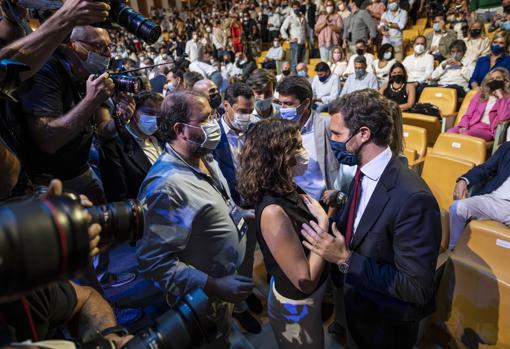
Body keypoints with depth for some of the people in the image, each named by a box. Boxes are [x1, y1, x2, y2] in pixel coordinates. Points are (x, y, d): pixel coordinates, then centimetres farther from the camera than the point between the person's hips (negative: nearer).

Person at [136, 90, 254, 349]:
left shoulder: (204, 158, -3)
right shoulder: (166, 186, -33)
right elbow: (154, 262, -32)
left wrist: (240, 217, 2)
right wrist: (213, 286, -31)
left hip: (226, 277, 8)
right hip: (202, 298, -7)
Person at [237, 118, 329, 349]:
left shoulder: (286, 193, -7)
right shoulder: (273, 211, -33)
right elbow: (305, 280, -30)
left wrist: (326, 210, -9)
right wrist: (323, 222, -25)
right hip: (295, 307, -7)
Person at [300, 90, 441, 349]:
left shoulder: (412, 198, -33)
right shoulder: (362, 171, -7)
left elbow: (416, 288, -29)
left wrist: (345, 259, -31)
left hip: (387, 325, -6)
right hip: (356, 299, 6)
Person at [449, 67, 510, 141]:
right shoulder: (479, 95, 23)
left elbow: (503, 117, -9)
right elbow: (468, 114, 15)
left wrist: (500, 97, -2)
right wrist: (464, 126, -6)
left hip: (487, 130, -3)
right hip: (471, 125, 4)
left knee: (465, 135, -37)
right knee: (450, 132, -30)